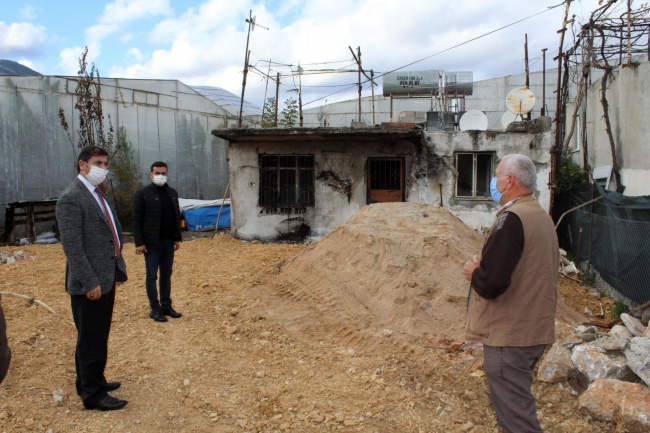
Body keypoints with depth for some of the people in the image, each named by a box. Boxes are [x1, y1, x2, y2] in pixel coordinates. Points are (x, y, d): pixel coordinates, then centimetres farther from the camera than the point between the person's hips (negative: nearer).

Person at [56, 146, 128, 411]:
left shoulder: (97, 194, 14)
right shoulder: (71, 198, -15)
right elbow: (72, 246, -20)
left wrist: (119, 265, 13)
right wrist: (90, 282, -21)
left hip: (106, 279, 9)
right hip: (90, 284, -9)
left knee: (98, 337, 20)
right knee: (91, 340, 3)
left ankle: (92, 382, 36)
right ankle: (93, 394, 15)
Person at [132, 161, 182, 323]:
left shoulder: (172, 193, 10)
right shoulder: (143, 193, -6)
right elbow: (136, 220, -8)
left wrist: (177, 238, 11)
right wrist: (139, 243, -13)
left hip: (168, 242, 6)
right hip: (152, 242, -5)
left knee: (166, 275, 12)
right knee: (152, 276, 1)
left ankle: (166, 306, 21)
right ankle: (155, 309, 8)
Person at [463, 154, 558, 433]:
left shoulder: (511, 219, -20)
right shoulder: (543, 217, 11)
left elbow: (492, 282, -27)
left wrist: (474, 272, -6)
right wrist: (484, 268, 9)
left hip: (509, 335, -10)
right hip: (537, 329, 10)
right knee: (516, 403, 23)